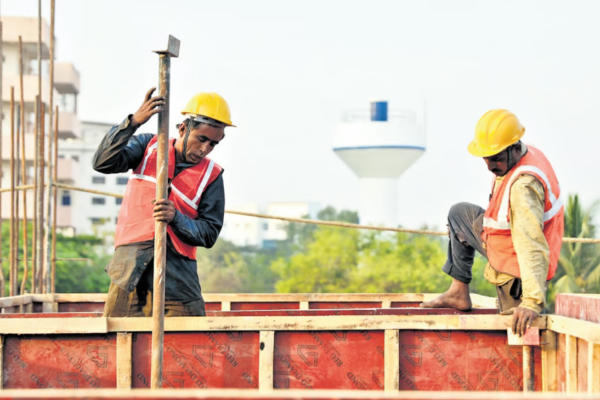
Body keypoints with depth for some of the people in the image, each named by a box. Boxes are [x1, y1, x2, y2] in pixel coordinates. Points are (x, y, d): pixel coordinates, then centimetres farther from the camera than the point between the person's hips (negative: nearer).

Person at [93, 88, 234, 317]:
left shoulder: (211, 176, 6)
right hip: (130, 269, 0)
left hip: (177, 277, 0)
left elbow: (208, 234, 3)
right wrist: (133, 122, -18)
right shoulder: (148, 146, 9)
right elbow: (103, 163, -7)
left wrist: (176, 218, -17)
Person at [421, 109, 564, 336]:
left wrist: (532, 301, -48)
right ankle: (459, 292, 19)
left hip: (515, 272, -11)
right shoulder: (527, 154, -5)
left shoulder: (524, 186, -36)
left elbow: (531, 245, -43)